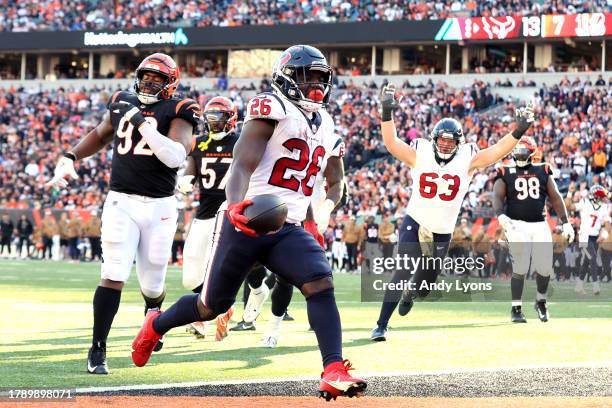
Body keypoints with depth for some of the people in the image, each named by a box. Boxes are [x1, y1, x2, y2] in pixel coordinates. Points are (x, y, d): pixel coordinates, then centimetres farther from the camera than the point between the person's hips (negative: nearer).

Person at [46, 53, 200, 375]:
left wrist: (143, 123, -23)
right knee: (113, 276, -13)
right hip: (121, 203, 1)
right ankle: (97, 350, -11)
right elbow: (100, 135, 26)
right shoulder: (121, 103, 7)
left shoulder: (177, 111, -4)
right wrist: (70, 158, 13)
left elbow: (176, 157, -20)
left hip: (160, 207, -1)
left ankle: (152, 312, 46)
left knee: (152, 283, 9)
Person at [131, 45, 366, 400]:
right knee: (213, 305, 8)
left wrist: (310, 224, 26)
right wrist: (235, 204, -41)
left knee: (321, 284, -21)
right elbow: (243, 164, -23)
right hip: (243, 221, -6)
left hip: (288, 230, 6)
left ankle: (334, 372, -28)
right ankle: (155, 326, 38)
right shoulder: (271, 110, -11)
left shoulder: (323, 123, 14)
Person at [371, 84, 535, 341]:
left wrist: (519, 131, -27)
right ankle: (381, 325, -17)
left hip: (442, 233, 3)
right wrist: (387, 113, -28)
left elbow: (497, 152, -15)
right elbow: (391, 144, -17)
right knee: (403, 272, -21)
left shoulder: (467, 160, -6)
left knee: (424, 286, 14)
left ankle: (409, 293, 53)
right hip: (415, 223, -2)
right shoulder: (420, 154, -8)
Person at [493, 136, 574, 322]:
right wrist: (501, 216, -27)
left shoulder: (543, 171, 12)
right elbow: (497, 197, -7)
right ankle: (516, 309, 1)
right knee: (520, 267, -11)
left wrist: (566, 222, 2)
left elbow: (555, 197, 10)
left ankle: (541, 302, 25)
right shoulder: (506, 174, 5)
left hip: (540, 225, 2)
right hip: (517, 225, -2)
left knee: (544, 268, -2)